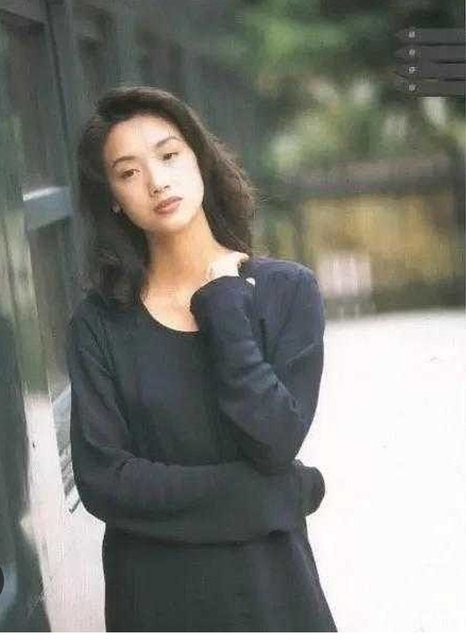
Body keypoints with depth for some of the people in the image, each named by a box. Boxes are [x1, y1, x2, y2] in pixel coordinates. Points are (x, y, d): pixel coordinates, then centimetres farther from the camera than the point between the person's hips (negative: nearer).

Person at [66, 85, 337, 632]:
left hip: (270, 582, 0)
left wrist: (222, 305, -16)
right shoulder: (99, 322, -7)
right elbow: (102, 481, -14)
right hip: (152, 589, 0)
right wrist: (277, 492, -16)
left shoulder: (286, 290, -8)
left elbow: (276, 441, -17)